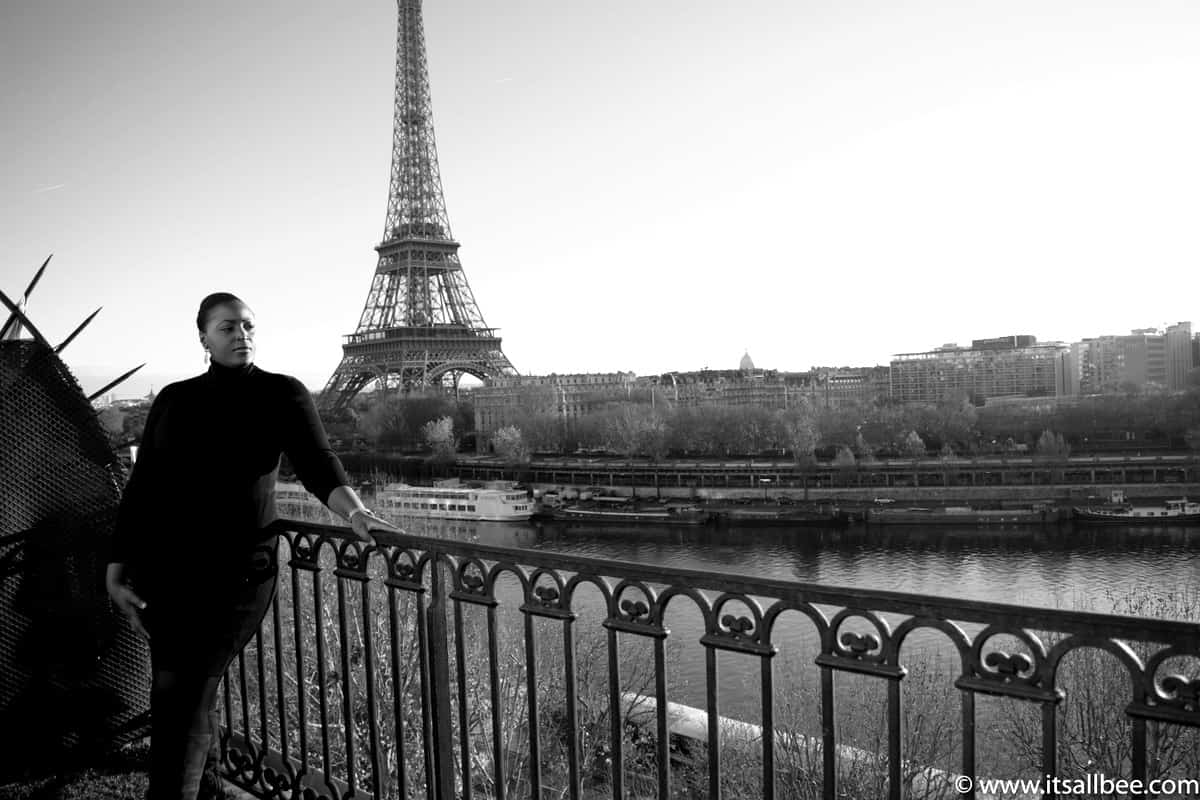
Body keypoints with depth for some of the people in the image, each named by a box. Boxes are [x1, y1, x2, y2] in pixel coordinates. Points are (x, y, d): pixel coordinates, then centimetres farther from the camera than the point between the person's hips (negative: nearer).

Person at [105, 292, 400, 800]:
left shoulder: (282, 394, 0)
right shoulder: (174, 399, 10)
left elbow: (315, 463, -14)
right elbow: (140, 488, 11)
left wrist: (354, 512, -33)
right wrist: (116, 573, 6)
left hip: (237, 572, -4)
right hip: (163, 570, 4)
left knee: (183, 702, -5)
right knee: (176, 695, 11)